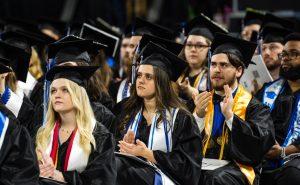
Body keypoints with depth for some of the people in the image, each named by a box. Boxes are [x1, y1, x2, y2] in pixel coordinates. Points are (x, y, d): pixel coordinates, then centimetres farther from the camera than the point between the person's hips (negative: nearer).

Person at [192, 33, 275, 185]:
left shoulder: (253, 107, 7)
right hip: (201, 167, 3)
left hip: (237, 168, -3)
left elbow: (263, 141, -10)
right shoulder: (202, 101, 19)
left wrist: (230, 115, -16)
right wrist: (198, 115, -7)